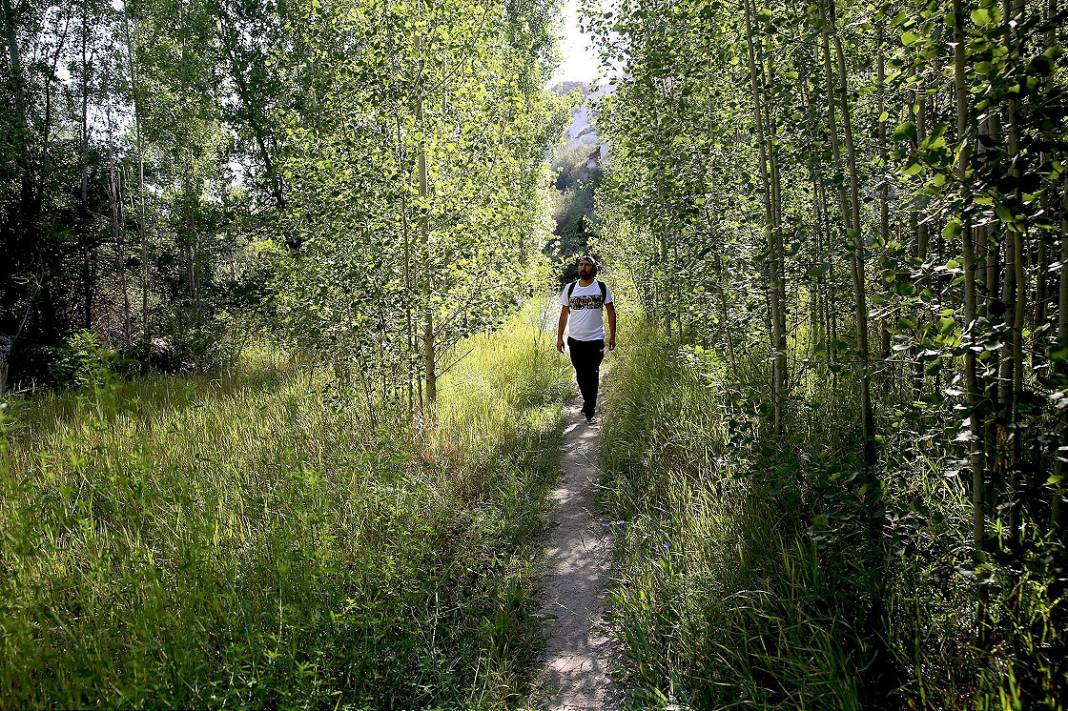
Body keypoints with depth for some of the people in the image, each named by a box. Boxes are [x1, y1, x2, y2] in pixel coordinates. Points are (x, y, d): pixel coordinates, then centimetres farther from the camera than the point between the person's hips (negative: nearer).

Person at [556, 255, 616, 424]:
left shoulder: (602, 288, -1)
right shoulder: (569, 289, 3)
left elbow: (611, 312, 4)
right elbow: (564, 314, 8)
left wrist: (612, 336, 0)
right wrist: (559, 337, 6)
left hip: (595, 340, -3)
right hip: (575, 340, 3)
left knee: (592, 376, -2)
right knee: (581, 375, 13)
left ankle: (590, 411, 6)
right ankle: (589, 402, 34)